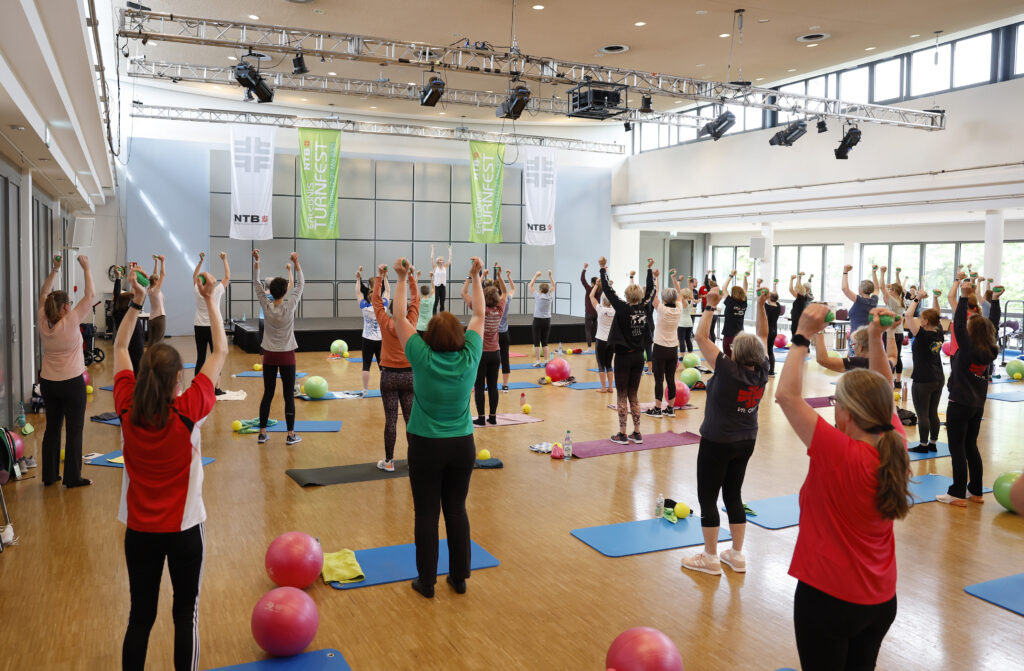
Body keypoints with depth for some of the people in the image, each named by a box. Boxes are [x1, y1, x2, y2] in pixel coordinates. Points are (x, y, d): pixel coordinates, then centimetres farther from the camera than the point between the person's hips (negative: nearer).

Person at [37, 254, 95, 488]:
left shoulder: (43, 323, -2)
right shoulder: (70, 322, -16)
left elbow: (43, 294, 13)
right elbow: (90, 296, -12)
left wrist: (54, 270, 15)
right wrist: (86, 268, -4)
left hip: (48, 383, 6)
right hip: (71, 383, -6)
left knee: (52, 428, 14)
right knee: (74, 431, 2)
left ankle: (49, 475, 21)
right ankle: (72, 477, 5)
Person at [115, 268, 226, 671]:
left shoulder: (127, 409, -12)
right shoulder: (188, 411, -21)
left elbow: (119, 349, 4)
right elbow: (221, 350, -12)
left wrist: (136, 303, 3)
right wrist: (211, 300, -5)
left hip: (139, 529, 3)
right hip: (184, 529, -3)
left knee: (140, 616, 14)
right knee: (186, 615, 10)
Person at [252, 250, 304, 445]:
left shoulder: (266, 306, -5)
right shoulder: (290, 306, -13)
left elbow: (256, 284, 4)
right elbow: (301, 284, -4)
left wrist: (256, 261, 5)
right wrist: (296, 263, -2)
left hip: (269, 356, 3)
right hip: (286, 356, -3)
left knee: (268, 394, 10)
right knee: (289, 395, 2)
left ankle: (262, 433, 13)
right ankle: (291, 435, 5)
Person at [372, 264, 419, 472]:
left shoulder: (385, 323, -6)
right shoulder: (411, 323, -4)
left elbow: (376, 299, 5)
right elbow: (415, 299, 8)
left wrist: (380, 276, 10)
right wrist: (411, 276, 13)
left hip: (389, 376, -1)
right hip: (409, 375, 1)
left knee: (390, 419, 0)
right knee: (411, 418, 6)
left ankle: (389, 462, 7)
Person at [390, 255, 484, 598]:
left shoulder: (422, 358, -14)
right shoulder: (469, 359, -9)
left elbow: (399, 316, -4)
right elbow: (480, 314, 3)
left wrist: (402, 279, 4)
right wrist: (476, 277, 10)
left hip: (426, 447, -2)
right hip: (462, 445, 3)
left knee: (426, 513, 5)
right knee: (457, 509, 11)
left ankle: (426, 581, 14)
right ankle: (459, 578, 20)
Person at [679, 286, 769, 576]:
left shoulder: (728, 370, -21)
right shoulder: (761, 371, -5)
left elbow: (701, 337, -18)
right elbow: (762, 335, 8)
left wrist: (711, 306, -15)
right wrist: (761, 305, 5)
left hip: (717, 442, -7)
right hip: (746, 442, 7)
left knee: (707, 497, 5)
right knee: (733, 494, 17)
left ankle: (710, 558, 13)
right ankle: (737, 555, 24)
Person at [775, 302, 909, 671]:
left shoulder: (839, 455, -27)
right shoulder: (895, 449, -9)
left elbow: (787, 395, -24)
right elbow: (882, 395, 8)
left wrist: (803, 336, -19)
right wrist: (876, 339, 3)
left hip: (828, 597, -7)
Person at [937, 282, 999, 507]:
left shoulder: (968, 348, -17)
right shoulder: (991, 351, 2)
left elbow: (958, 324, -21)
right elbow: (993, 324, 14)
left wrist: (964, 297, -20)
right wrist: (995, 300, 19)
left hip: (959, 404, -8)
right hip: (978, 405, 8)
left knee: (957, 448, -3)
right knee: (971, 446, 16)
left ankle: (958, 494, -1)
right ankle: (976, 492, 21)